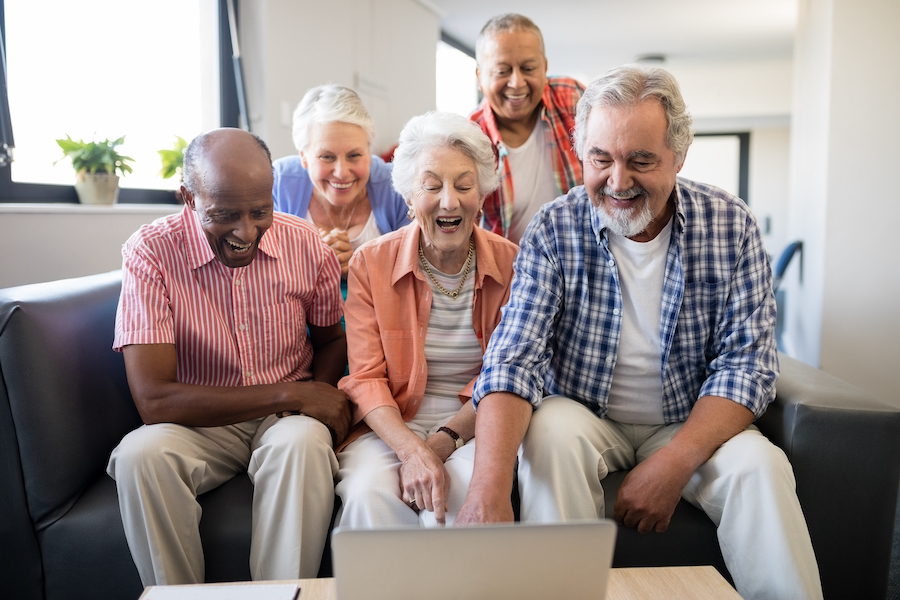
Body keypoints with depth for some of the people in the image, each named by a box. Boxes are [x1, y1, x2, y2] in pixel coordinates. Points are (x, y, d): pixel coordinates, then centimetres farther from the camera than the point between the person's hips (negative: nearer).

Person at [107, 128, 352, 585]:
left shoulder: (306, 244, -6)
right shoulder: (150, 252, -14)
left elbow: (331, 339, 12)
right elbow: (154, 400, -22)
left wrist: (321, 393, -12)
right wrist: (288, 394, -22)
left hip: (287, 419, 1)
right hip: (198, 422, 0)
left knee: (304, 441, -33)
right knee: (140, 454, -32)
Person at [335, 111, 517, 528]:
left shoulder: (510, 264, 0)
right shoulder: (371, 263, 0)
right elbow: (366, 378, -5)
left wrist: (441, 442, -15)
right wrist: (412, 449, -24)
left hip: (474, 427, 0)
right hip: (392, 426, 0)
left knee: (467, 491, -32)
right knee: (369, 492, -31)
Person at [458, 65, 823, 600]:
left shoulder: (731, 225, -8)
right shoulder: (554, 230, -13)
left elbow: (746, 361, -10)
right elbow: (515, 358, -21)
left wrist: (674, 463, -26)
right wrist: (489, 491, -38)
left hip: (692, 425, 1)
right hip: (585, 418, 0)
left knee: (759, 464, -27)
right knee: (552, 429, -31)